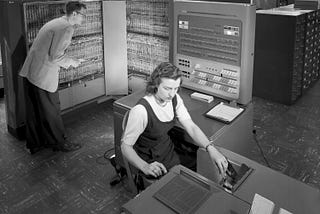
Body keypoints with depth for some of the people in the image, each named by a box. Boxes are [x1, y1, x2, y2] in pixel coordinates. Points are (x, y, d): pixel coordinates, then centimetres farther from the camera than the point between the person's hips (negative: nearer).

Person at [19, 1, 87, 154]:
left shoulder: (55, 23, 16)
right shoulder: (66, 28, -15)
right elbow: (55, 56, -21)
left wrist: (68, 61, 16)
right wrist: (71, 62, -4)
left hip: (30, 72, 10)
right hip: (43, 76, -10)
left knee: (33, 111, 17)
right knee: (51, 111, 5)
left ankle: (34, 144, 30)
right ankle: (59, 143, 21)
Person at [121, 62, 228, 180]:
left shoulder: (174, 99, -7)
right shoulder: (141, 110, -28)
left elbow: (191, 127, -11)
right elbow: (125, 146, -22)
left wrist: (211, 148, -27)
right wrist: (145, 167, -38)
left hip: (171, 154, 6)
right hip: (155, 166, -6)